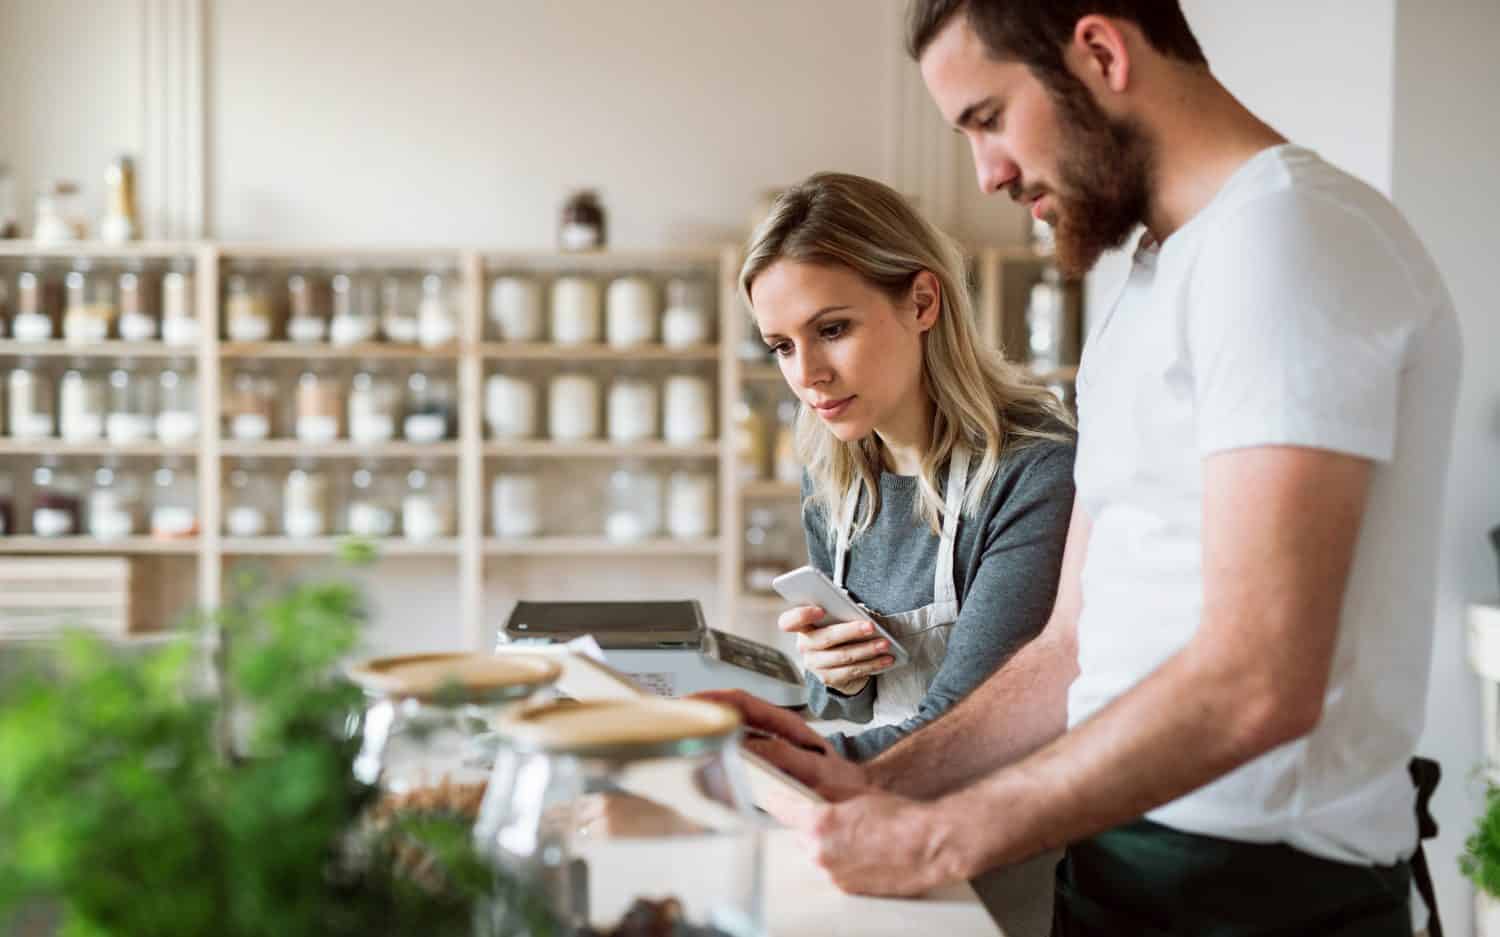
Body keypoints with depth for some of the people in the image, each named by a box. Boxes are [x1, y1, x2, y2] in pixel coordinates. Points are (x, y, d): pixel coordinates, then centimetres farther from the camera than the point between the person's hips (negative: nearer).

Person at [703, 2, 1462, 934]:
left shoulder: (1290, 231, -16)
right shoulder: (1151, 291, 13)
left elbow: (1257, 682, -24)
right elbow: (1076, 645, 11)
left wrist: (942, 840, -18)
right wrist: (878, 782, -1)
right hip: (1119, 857, 8)